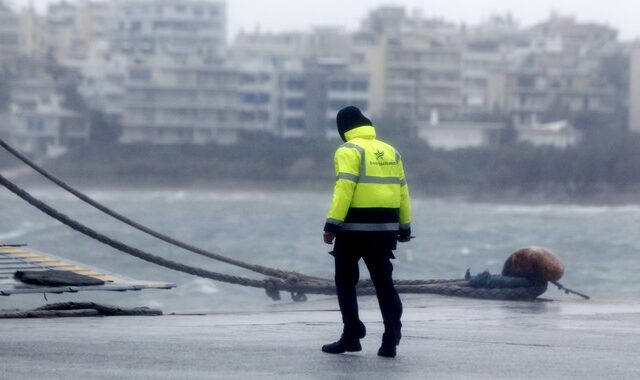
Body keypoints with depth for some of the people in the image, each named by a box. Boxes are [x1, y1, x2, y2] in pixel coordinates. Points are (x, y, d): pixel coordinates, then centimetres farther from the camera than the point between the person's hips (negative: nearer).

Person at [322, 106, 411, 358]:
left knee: (346, 280, 8)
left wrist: (332, 225, -20)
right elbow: (402, 191, 12)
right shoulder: (391, 152, 13)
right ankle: (391, 339, 0)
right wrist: (405, 227, 17)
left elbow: (344, 189, -18)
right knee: (383, 281, 9)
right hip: (385, 229, 6)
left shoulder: (349, 151, -7)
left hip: (354, 227, -6)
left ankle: (352, 335, 3)